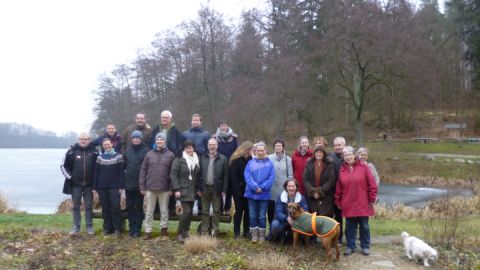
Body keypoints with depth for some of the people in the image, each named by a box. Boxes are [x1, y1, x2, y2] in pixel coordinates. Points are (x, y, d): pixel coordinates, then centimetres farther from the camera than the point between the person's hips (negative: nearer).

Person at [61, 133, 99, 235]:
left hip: (89, 184, 0)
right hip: (75, 184, 0)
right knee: (76, 206, 6)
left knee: (89, 206, 6)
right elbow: (64, 166, 4)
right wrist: (69, 177, -5)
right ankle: (76, 226, 15)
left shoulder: (94, 152, 0)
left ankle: (89, 226, 14)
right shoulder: (72, 151, -3)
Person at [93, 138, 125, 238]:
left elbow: (122, 172, -3)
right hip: (102, 187, 4)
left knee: (116, 207, -9)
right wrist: (95, 187, 5)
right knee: (105, 208, 7)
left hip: (114, 187, -3)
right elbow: (96, 173, 10)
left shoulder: (118, 156, 1)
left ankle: (117, 229, 0)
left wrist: (121, 186, -9)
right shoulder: (100, 157, 11)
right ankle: (107, 228, 16)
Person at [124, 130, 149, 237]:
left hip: (140, 183, -4)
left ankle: (137, 229, 11)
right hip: (129, 183, 4)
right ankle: (131, 228, 19)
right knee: (130, 206, 9)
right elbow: (124, 165, 9)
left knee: (139, 206, 4)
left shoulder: (145, 150, -5)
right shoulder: (128, 150, 8)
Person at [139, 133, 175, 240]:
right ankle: (148, 232, 15)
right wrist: (142, 186, 0)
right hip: (150, 188, 1)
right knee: (149, 211, 8)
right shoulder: (149, 154, 5)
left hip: (164, 188, -1)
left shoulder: (170, 155, 1)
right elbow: (143, 171, 6)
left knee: (164, 211, 8)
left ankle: (164, 231, 19)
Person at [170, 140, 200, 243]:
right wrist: (176, 189, -14)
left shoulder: (196, 160, 10)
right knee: (186, 211, -14)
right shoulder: (179, 159, -5)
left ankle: (186, 232, 17)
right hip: (183, 190, -5)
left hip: (192, 191, 5)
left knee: (189, 212, 6)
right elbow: (173, 174, -8)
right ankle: (180, 233, -1)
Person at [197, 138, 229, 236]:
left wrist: (224, 190, -8)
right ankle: (204, 231, 16)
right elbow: (199, 174, 6)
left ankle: (214, 231, 13)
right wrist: (199, 188, 2)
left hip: (217, 189, -2)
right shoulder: (203, 158, 7)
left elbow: (225, 175, -3)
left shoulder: (223, 159, -1)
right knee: (205, 211, 9)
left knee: (216, 211, 5)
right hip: (205, 188, 2)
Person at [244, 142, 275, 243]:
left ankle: (262, 235, 19)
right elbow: (247, 176, -7)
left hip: (264, 194, -1)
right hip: (251, 193, 1)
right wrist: (255, 187, -18)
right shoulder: (250, 163, 2)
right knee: (252, 215, 8)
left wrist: (262, 188, -16)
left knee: (262, 215, 7)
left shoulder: (270, 164, 0)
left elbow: (271, 178, -7)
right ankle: (254, 235, 20)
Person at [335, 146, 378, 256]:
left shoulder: (363, 167, -4)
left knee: (364, 226, 9)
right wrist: (338, 201, 6)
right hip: (348, 204, 2)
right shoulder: (342, 170, 4)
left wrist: (372, 199, -4)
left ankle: (365, 246, 21)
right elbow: (339, 188, 7)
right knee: (350, 226, 9)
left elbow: (372, 184, -3)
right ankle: (350, 246, 21)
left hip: (362, 204, -2)